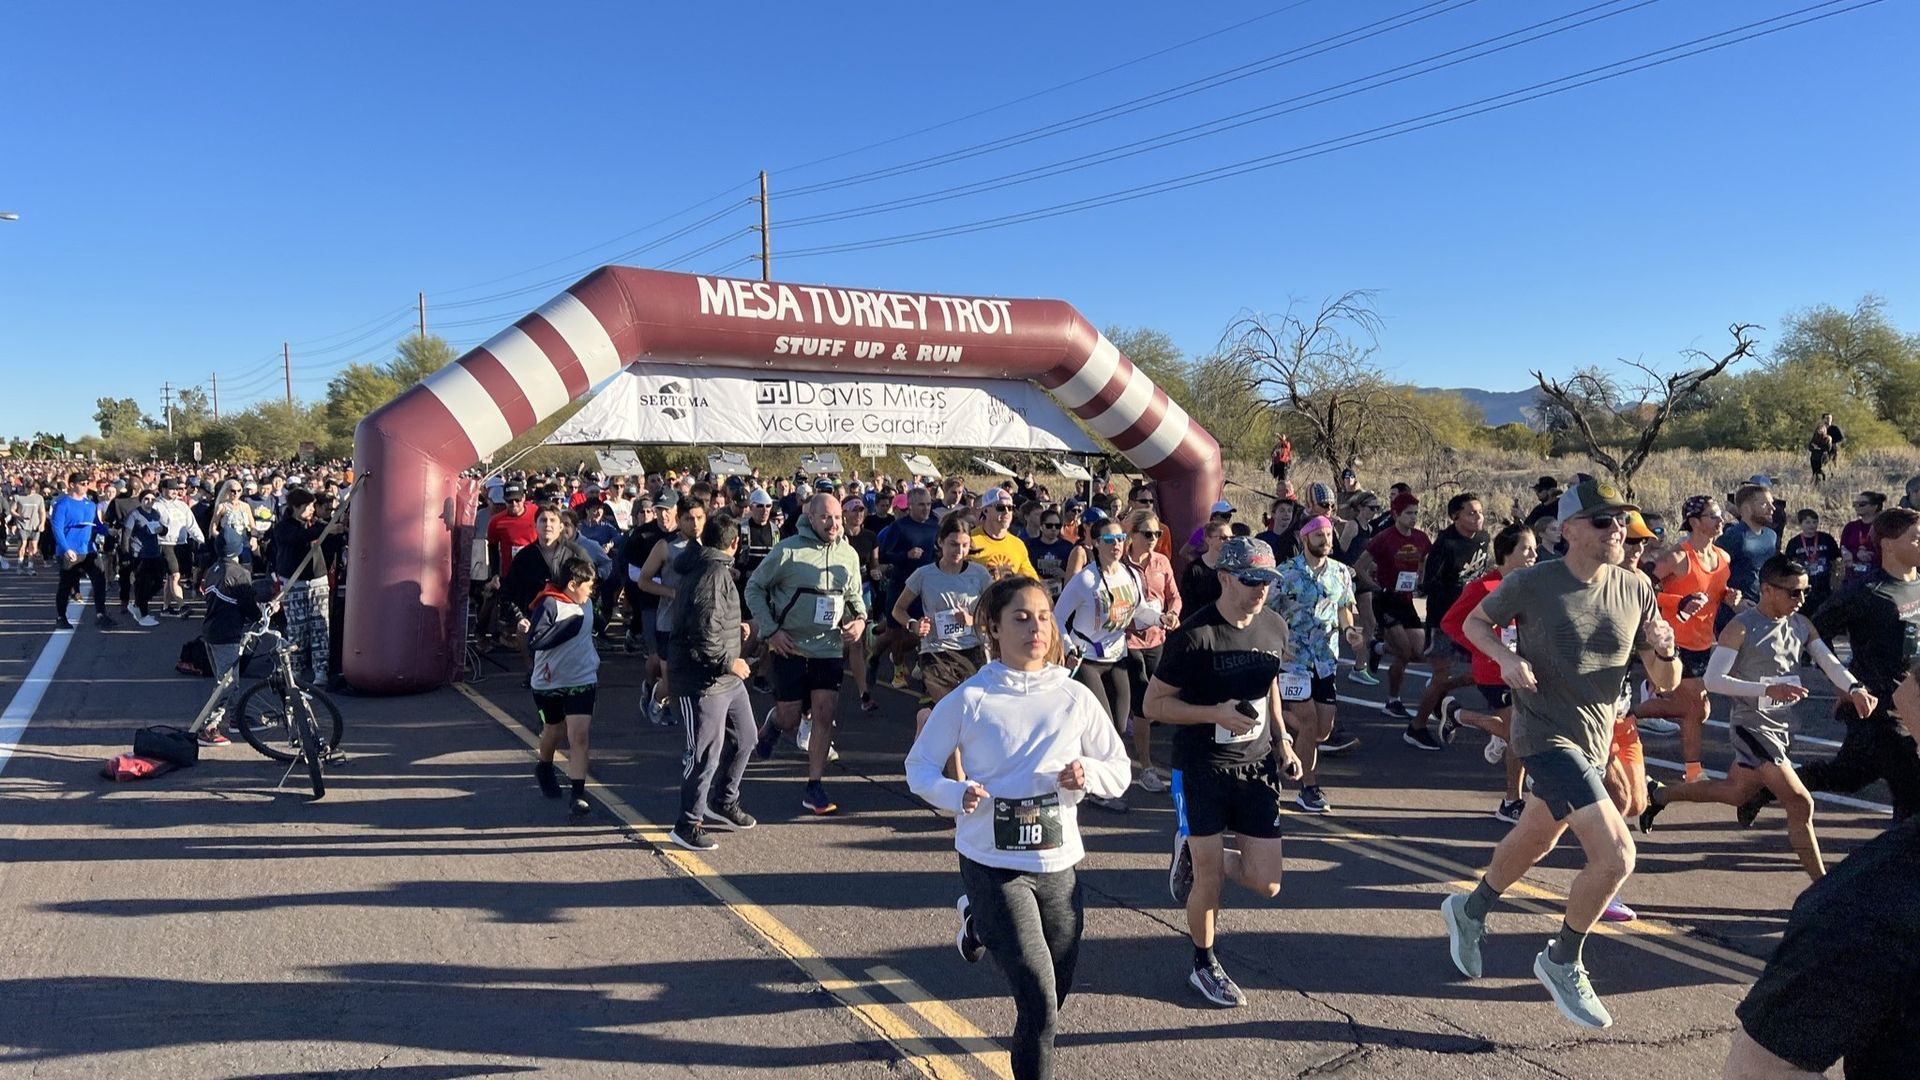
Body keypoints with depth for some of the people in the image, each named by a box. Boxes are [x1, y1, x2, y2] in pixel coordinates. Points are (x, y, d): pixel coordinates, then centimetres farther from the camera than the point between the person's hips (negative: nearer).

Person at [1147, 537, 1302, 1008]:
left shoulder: (1275, 627, 1)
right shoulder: (1194, 635, -17)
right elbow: (1154, 704, -13)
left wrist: (1281, 740, 9)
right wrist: (1217, 713, -24)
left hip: (1256, 766, 5)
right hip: (1201, 769, -5)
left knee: (1266, 883, 2)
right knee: (1210, 879, 4)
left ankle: (1194, 855, 30)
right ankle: (1204, 964, 29)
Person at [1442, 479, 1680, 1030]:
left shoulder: (1635, 589, -2)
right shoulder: (1533, 583, -14)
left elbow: (1666, 683, 3)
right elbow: (1476, 621, 2)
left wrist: (1665, 650, -20)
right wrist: (1505, 656, -17)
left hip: (1595, 740, 7)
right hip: (1546, 735, -6)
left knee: (1535, 840, 24)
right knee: (1616, 855, -17)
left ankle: (1468, 912, 49)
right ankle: (1562, 963, 6)